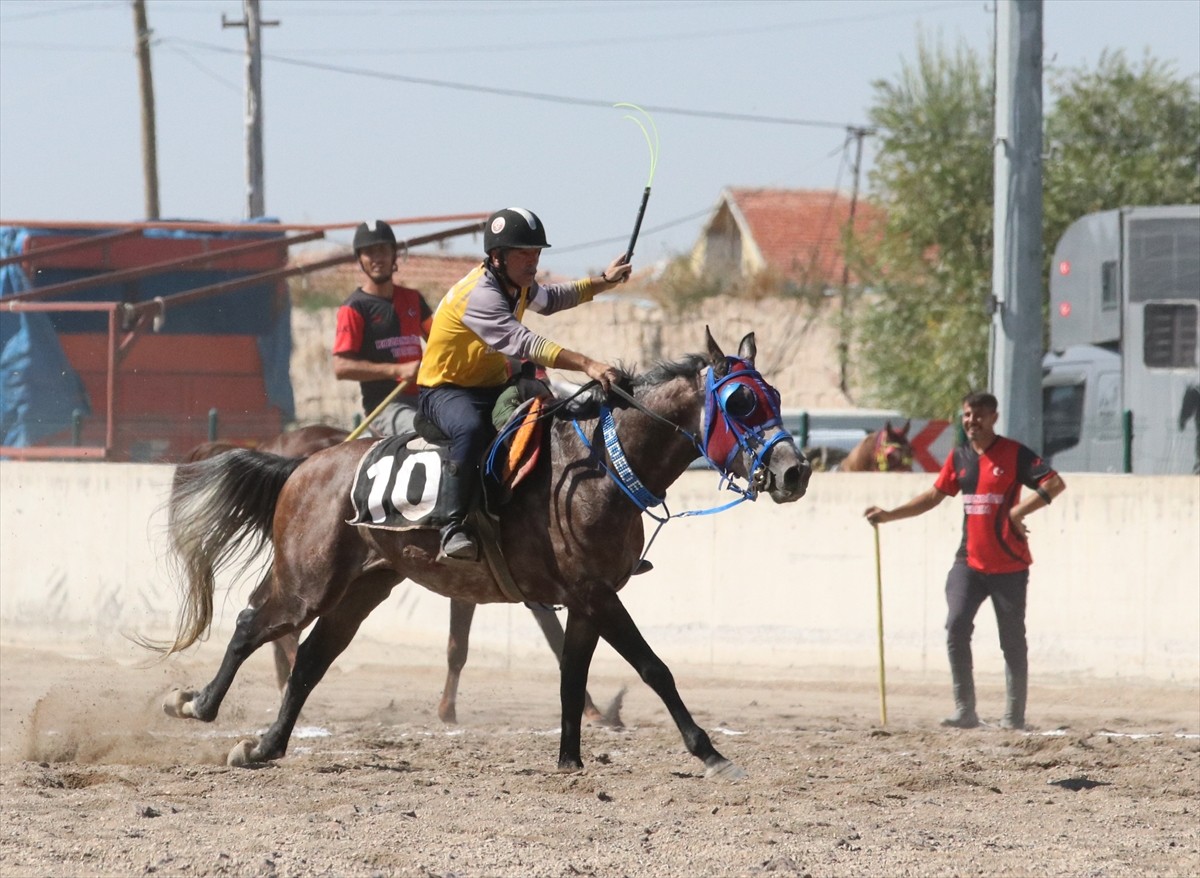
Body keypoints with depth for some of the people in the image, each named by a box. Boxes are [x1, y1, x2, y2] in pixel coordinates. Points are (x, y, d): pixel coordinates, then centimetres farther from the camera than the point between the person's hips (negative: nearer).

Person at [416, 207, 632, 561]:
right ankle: (454, 526, -38)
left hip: (494, 387, 9)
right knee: (472, 429, -43)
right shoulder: (479, 295, -26)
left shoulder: (517, 284, 5)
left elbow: (549, 299, 31)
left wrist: (603, 282, 24)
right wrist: (586, 364, -45)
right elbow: (524, 343, -38)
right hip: (445, 390, -9)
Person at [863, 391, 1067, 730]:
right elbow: (933, 496, 18)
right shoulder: (959, 457, 10)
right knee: (956, 626, -12)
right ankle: (965, 711, -9)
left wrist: (1020, 510, -21)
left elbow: (1055, 483, -13)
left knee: (1012, 640, 3)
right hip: (969, 562, 4)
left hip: (1009, 565, -4)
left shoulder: (1014, 454, -7)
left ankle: (1014, 715, 12)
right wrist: (889, 515, 10)